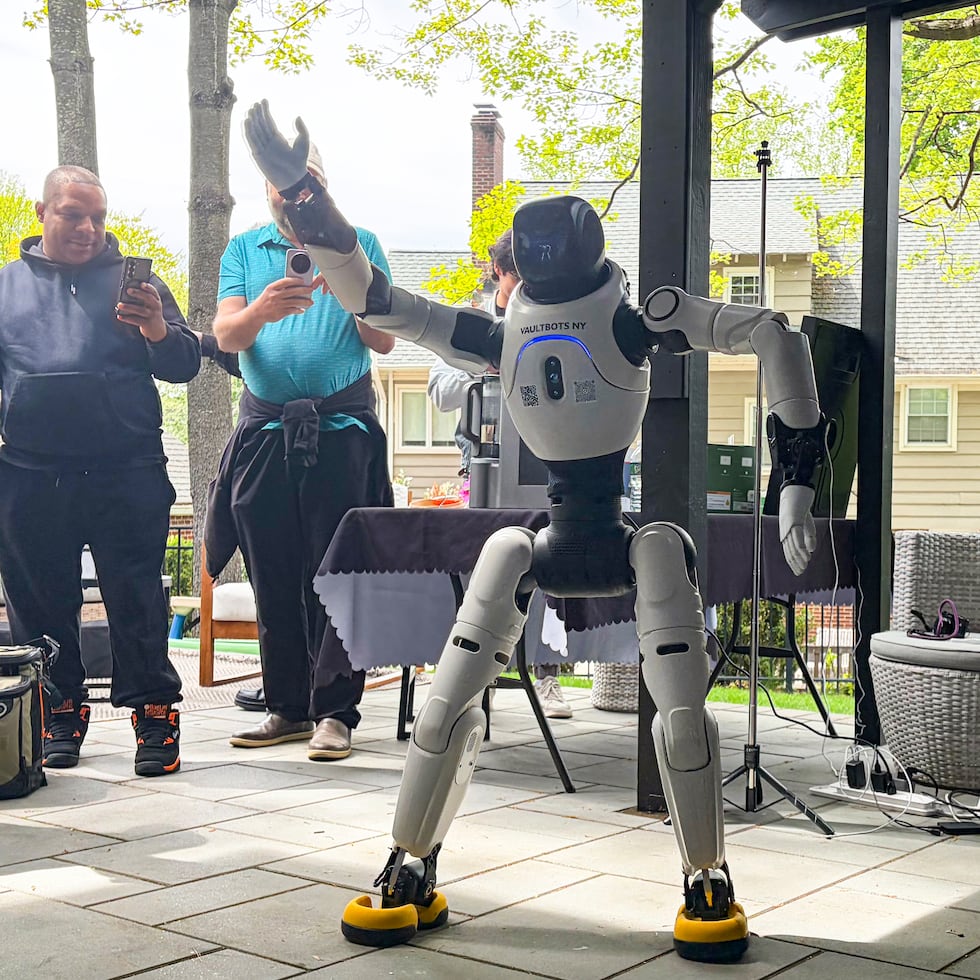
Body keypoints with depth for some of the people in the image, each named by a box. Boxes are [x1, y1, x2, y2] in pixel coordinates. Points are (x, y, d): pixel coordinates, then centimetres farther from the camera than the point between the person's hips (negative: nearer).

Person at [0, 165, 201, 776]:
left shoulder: (132, 281, 10)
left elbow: (185, 365, 5)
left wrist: (159, 331, -15)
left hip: (126, 474, -2)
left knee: (137, 600, -4)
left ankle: (154, 712, 4)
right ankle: (61, 712, 22)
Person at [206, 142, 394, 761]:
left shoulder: (359, 245, 10)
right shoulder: (243, 251, 15)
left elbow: (384, 342, 2)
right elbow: (226, 335, 1)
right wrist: (261, 310, -20)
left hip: (342, 430, -2)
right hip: (264, 431, 3)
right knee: (273, 579, 5)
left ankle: (335, 711, 0)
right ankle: (288, 706, 14)